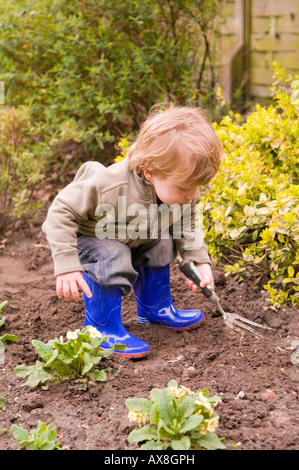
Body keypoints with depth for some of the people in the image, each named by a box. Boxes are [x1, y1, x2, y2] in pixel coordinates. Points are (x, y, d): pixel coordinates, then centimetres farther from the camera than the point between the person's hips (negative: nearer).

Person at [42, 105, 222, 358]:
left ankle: (155, 308, 22)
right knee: (112, 259, -32)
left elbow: (187, 226, 0)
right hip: (84, 236, -7)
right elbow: (62, 211, -33)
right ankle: (101, 328, -13)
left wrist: (200, 261, -13)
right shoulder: (109, 185, -42)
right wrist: (66, 265, -37)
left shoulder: (185, 194, -20)